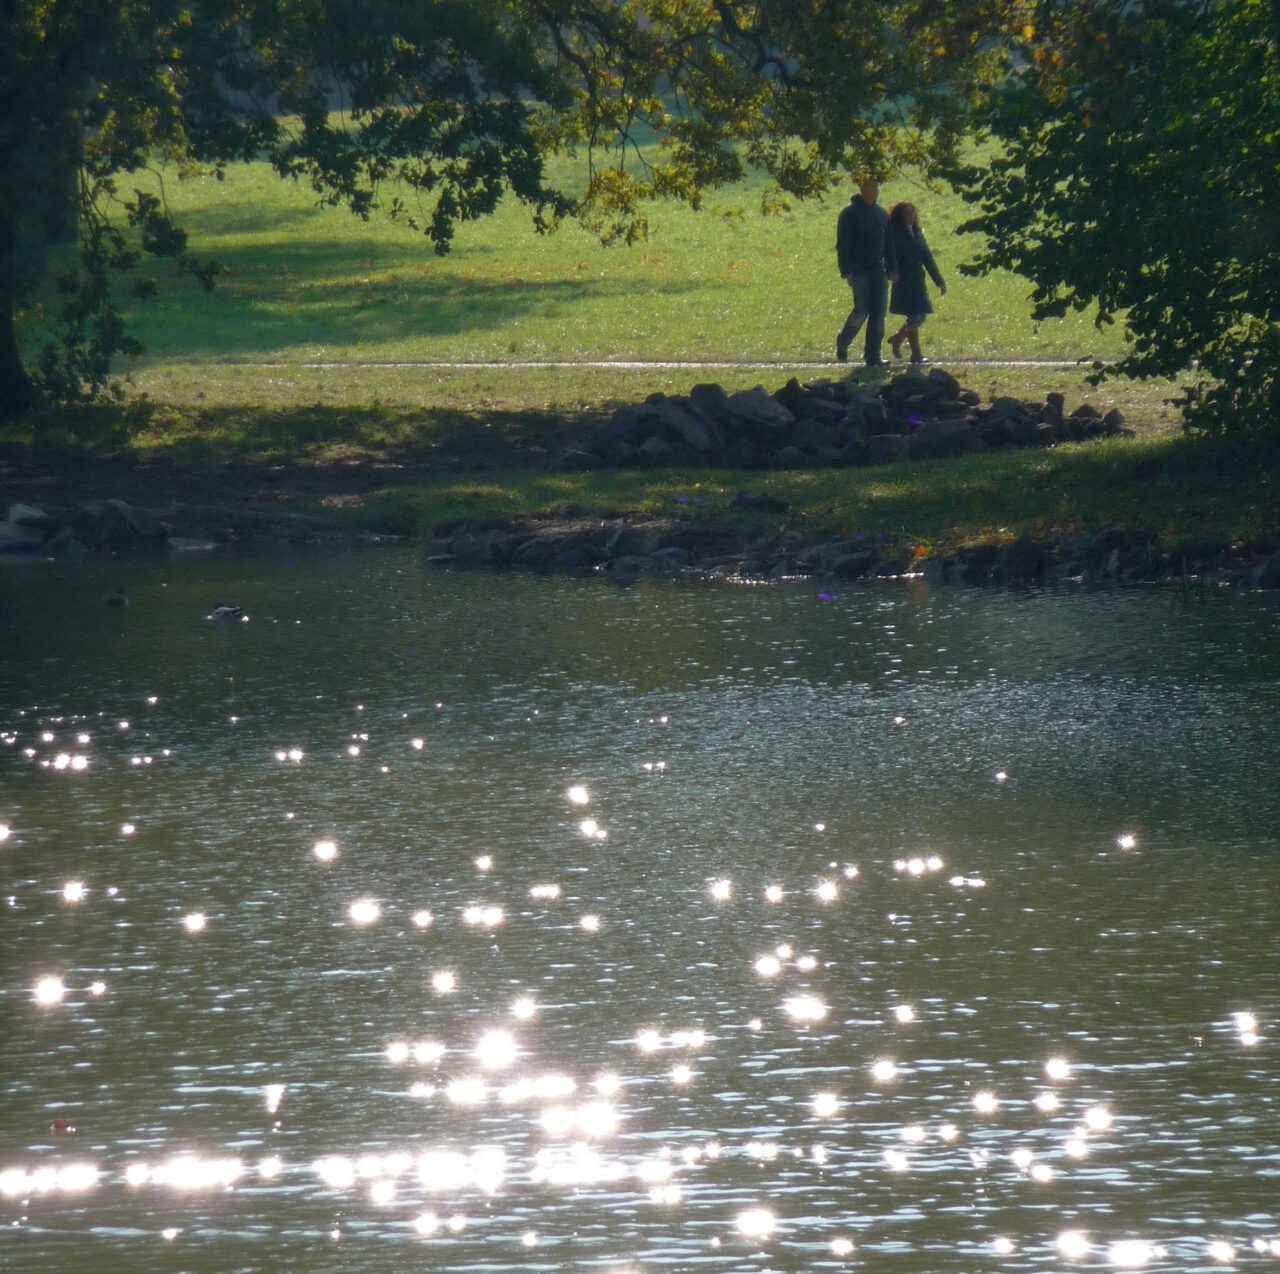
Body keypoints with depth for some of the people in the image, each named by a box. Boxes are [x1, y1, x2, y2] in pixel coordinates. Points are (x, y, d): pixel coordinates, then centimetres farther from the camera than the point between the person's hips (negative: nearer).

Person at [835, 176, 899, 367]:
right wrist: (846, 271, -15)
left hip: (878, 270, 6)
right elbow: (842, 244, -7)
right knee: (862, 310, -13)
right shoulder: (849, 213, -3)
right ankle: (842, 344, 9)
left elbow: (888, 243, 19)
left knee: (879, 312, 0)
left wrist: (892, 268, 11)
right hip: (858, 270, -6)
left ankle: (873, 355, 4)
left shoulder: (880, 213, 15)